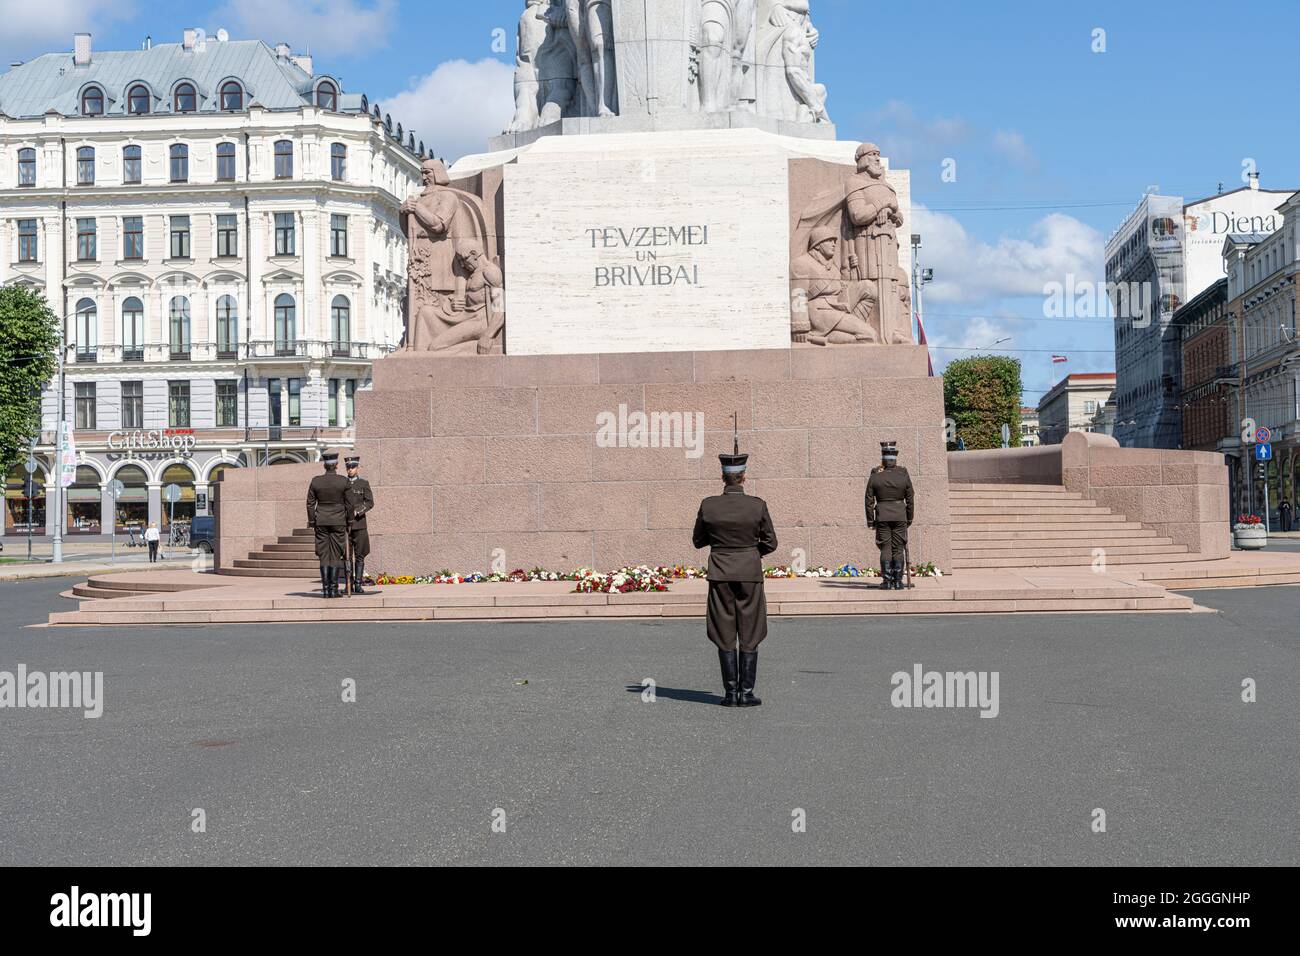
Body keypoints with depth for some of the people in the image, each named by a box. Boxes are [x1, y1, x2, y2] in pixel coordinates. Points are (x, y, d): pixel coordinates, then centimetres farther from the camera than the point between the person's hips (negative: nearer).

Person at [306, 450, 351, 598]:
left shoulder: (316, 481, -1)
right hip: (338, 521, -2)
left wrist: (311, 522, 12)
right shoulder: (344, 481, -6)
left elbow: (310, 503, 3)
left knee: (324, 555, 5)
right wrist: (349, 523, 8)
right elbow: (348, 503, -1)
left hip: (321, 521, 2)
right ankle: (334, 589, -2)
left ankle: (325, 589, 2)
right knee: (336, 555, 2)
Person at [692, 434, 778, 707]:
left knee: (725, 636, 7)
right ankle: (746, 692, 6)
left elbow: (698, 540, 6)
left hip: (720, 574, 1)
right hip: (750, 573, -1)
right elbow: (770, 543, 1)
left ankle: (731, 693, 7)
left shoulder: (708, 506, -6)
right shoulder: (757, 505, -8)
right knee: (749, 636, 7)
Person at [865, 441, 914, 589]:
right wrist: (909, 518, 15)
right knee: (898, 549, 5)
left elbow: (869, 500, -2)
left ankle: (887, 581, 0)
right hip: (900, 515, 1)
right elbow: (909, 499, 5)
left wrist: (870, 520, 5)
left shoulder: (875, 477, -4)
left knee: (885, 548, 3)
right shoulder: (904, 476, -1)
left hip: (882, 516, -1)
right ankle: (898, 581, 5)